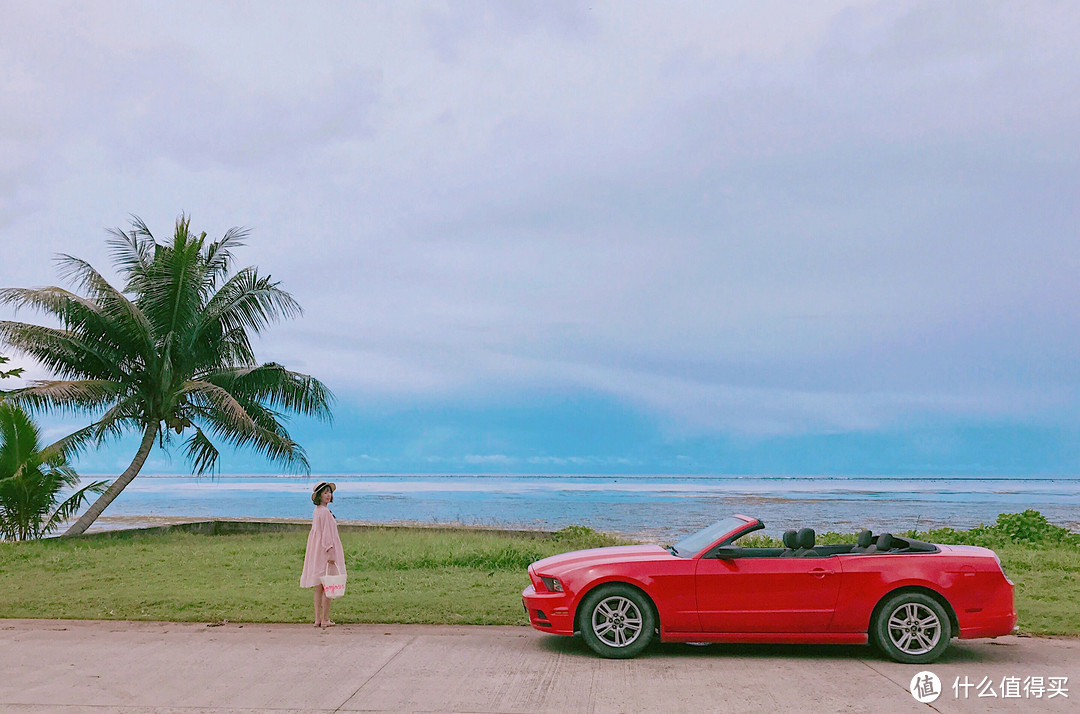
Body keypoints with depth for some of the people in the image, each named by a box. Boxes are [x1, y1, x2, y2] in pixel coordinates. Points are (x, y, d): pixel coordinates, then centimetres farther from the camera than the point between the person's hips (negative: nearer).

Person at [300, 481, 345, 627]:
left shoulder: (317, 511, 12)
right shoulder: (325, 512, -17)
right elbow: (327, 534, -19)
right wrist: (330, 554, -18)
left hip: (317, 552, 9)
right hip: (325, 551, -9)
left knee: (319, 588, 12)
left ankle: (318, 619, 16)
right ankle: (325, 619, 2)